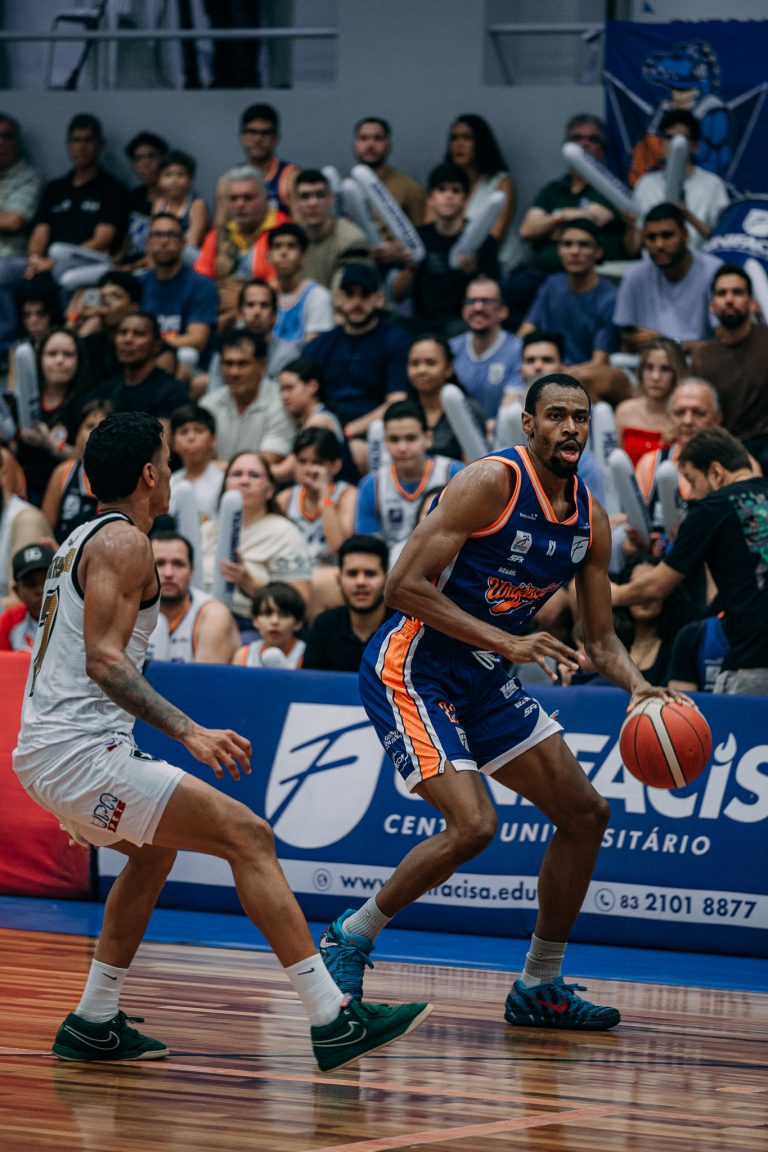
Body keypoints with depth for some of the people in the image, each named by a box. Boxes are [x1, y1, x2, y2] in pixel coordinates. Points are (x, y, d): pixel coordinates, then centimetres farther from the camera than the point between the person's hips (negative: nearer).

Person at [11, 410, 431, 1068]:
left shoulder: (81, 540, 22)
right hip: (79, 751, -10)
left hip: (41, 753, 10)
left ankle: (94, 1025, 29)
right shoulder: (124, 541, -8)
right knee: (248, 837, -12)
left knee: (154, 849, 32)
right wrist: (187, 731, -27)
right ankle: (332, 1021, -18)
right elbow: (103, 662, -19)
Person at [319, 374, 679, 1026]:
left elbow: (600, 639, 11)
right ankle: (349, 939, -2)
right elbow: (404, 585, -24)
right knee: (472, 826, -23)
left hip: (483, 681, 8)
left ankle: (541, 987, 19)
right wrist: (505, 641, -28)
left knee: (586, 813, 7)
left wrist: (637, 686, -11)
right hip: (410, 669, -8)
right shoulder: (493, 482, -19)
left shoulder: (591, 520, 4)